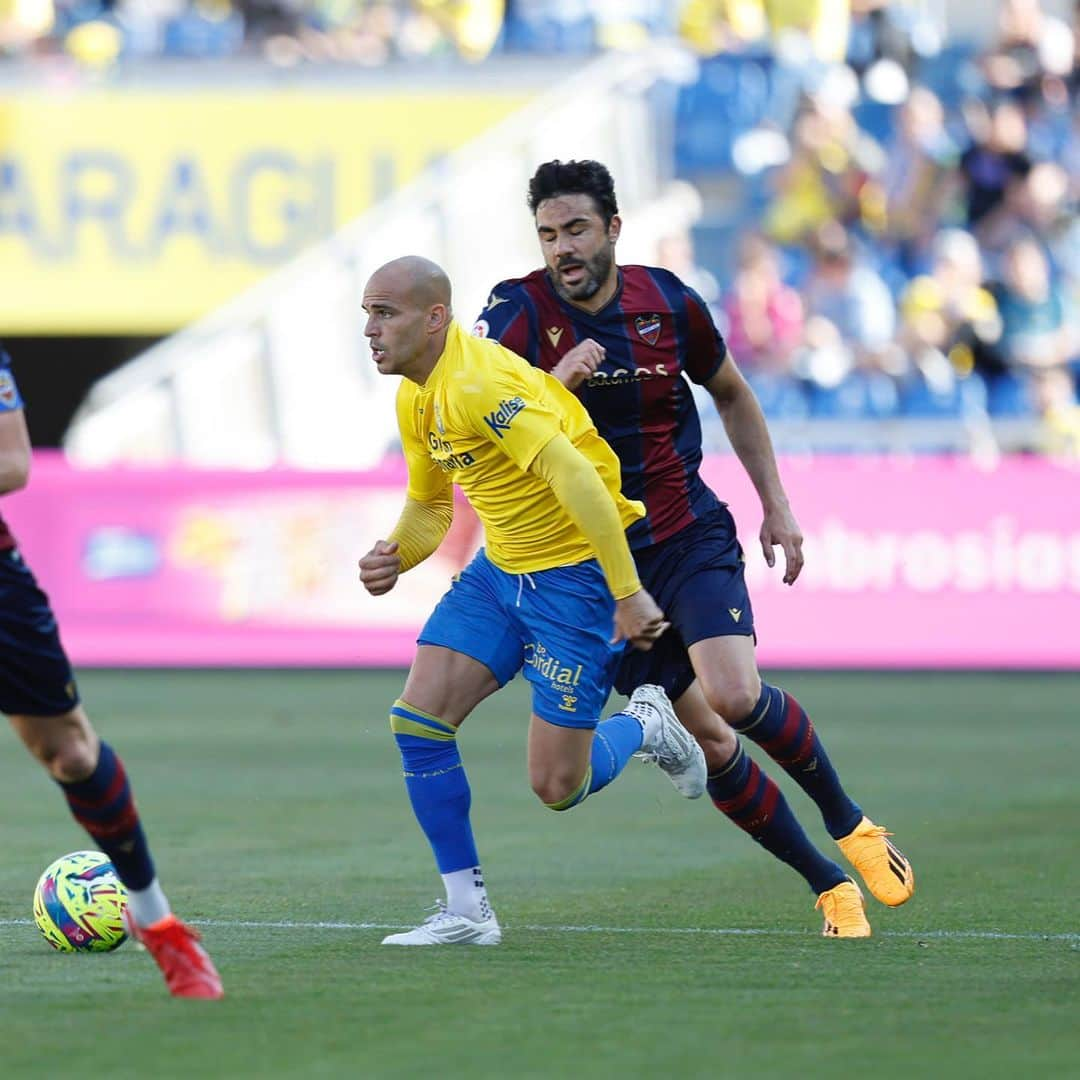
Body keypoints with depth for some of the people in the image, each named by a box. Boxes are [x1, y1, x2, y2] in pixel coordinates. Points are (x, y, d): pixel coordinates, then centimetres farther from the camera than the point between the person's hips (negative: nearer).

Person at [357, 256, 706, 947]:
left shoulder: (480, 383, -25)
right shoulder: (417, 400, 6)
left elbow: (576, 479, -33)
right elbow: (430, 504, 20)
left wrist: (628, 594, -34)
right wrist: (396, 556, -2)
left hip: (576, 573, -9)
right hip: (499, 571, 9)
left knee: (556, 787, -7)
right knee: (418, 719, -7)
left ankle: (644, 727, 26)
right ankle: (467, 910, 3)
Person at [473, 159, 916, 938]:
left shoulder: (668, 302, -2)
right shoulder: (521, 311, -10)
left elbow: (732, 394, 15)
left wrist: (777, 506, 13)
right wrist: (554, 381, -36)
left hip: (690, 533, 0)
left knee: (734, 696, -22)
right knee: (706, 742, -1)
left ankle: (847, 820, 3)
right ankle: (829, 884, 13)